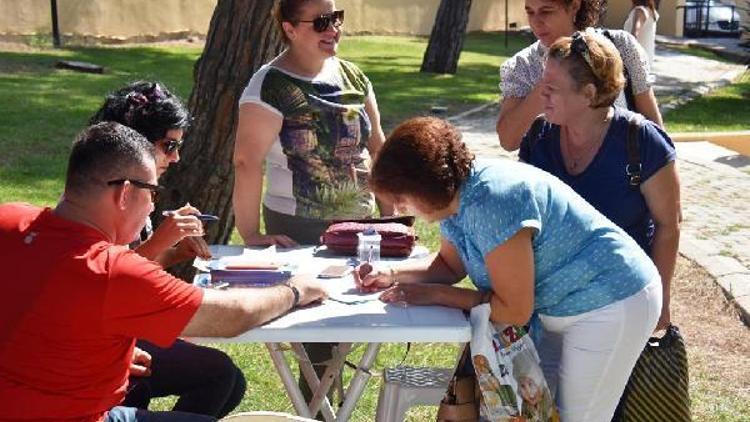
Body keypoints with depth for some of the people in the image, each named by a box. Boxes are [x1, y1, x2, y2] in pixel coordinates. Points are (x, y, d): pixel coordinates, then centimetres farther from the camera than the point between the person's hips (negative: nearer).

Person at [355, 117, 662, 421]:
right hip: (561, 309, 9)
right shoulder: (454, 196, -1)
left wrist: (433, 294, -19)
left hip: (611, 304, -9)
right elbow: (450, 266, 16)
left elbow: (515, 310, -25)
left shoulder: (489, 203, -29)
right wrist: (394, 275, 1)